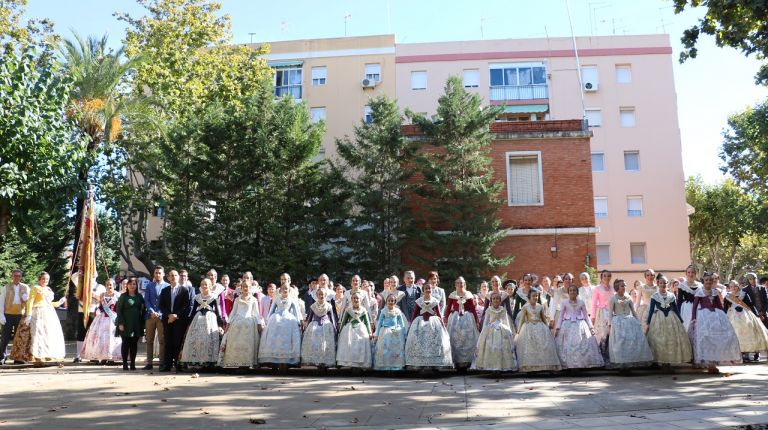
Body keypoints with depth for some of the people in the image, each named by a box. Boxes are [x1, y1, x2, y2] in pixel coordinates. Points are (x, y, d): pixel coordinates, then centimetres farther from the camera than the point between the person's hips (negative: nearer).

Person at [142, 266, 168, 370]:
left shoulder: (167, 286, 5)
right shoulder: (149, 285, 11)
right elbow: (146, 300, 6)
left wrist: (160, 313, -10)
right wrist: (151, 312, -9)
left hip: (162, 316, -2)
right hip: (150, 316, 2)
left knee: (162, 340, -1)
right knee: (149, 340, 4)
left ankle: (162, 363, 3)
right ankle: (149, 363, 8)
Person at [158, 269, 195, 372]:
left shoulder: (185, 289, 4)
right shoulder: (164, 291, 16)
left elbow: (188, 306, -2)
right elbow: (161, 305, 9)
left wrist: (176, 315, -9)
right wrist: (169, 315, -7)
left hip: (180, 320, -3)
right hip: (167, 320, 3)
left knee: (178, 343, -4)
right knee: (168, 342, 2)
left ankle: (178, 364, -1)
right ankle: (168, 364, 4)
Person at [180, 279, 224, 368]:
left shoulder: (214, 297, 3)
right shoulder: (197, 297, 11)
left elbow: (217, 311, 1)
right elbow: (193, 311, 14)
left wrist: (220, 324, -5)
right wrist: (189, 323, 10)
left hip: (210, 319, -3)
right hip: (198, 320, 3)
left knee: (209, 340, -9)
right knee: (195, 339, -4)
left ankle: (209, 362, -5)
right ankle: (198, 361, 1)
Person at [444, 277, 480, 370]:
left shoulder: (469, 295, 7)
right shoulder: (452, 295, 5)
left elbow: (473, 309, 6)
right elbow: (448, 308, 3)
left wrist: (477, 320, 3)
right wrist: (445, 320, -3)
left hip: (467, 318, 0)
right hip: (455, 318, 0)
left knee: (467, 339, -2)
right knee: (454, 339, -5)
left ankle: (467, 360, 5)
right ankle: (456, 361, 1)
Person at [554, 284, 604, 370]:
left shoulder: (581, 302, 6)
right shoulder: (564, 303, 2)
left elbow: (586, 315, 11)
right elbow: (560, 315, 2)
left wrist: (591, 327, 5)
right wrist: (557, 328, -4)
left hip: (580, 325, 1)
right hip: (568, 326, -1)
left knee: (583, 345, -3)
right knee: (567, 346, -4)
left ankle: (583, 364, 5)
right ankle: (567, 364, 4)